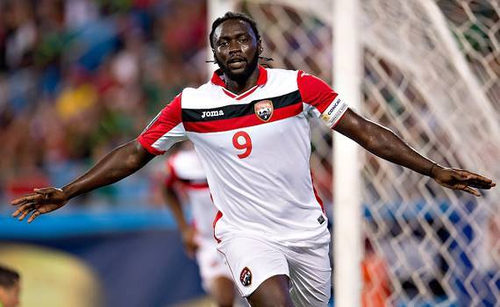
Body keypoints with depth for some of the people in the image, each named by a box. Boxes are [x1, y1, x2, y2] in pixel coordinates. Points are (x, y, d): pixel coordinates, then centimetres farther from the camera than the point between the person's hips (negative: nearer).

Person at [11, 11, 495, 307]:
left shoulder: (298, 85, -7)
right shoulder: (191, 104, -4)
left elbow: (363, 130, -5)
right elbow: (135, 153, 4)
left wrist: (435, 171, -10)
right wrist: (65, 194, -1)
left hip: (307, 228, 3)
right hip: (245, 230, -2)